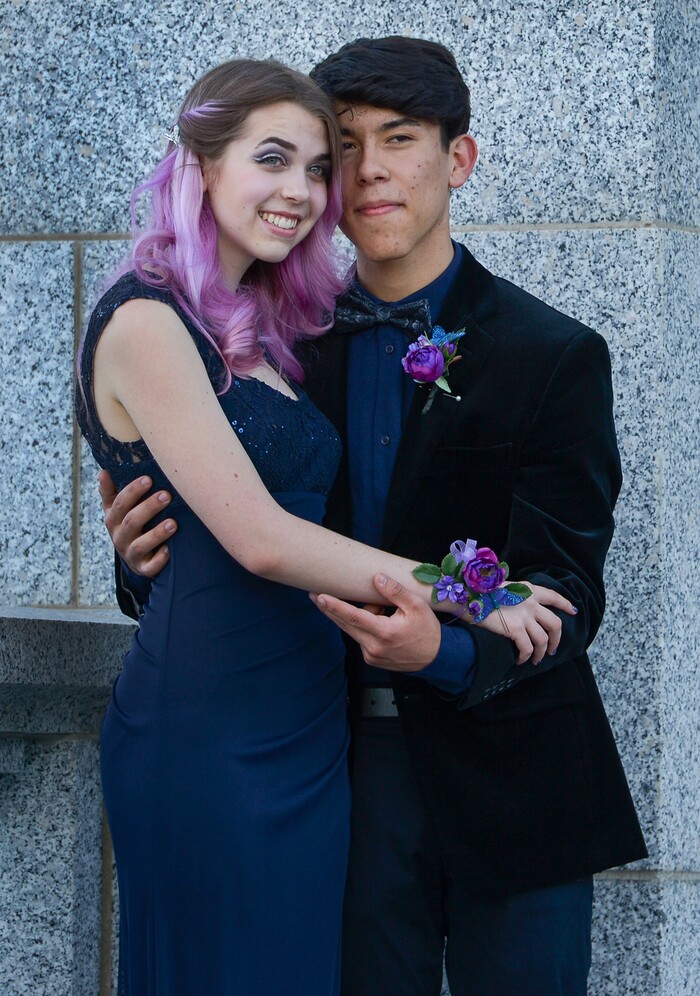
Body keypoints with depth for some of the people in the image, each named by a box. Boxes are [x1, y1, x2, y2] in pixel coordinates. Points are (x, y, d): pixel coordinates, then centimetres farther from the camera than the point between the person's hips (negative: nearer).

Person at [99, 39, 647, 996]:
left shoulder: (555, 356, -8)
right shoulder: (294, 348, 5)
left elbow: (566, 592, -13)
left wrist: (447, 652, -33)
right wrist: (150, 557, -14)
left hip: (505, 771, -3)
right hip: (349, 763, 3)